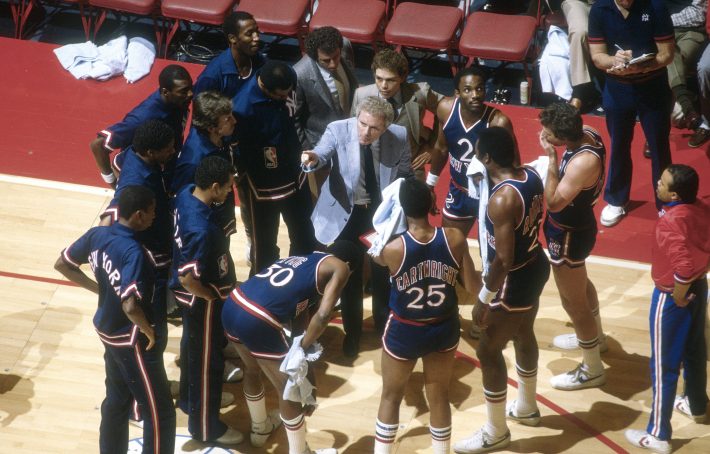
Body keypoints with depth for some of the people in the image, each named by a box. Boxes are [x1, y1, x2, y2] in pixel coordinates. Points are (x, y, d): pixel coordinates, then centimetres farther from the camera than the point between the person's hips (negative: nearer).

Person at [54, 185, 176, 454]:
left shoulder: (96, 235, -6)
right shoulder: (133, 252, -29)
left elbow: (61, 264, 8)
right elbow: (130, 305, -37)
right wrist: (148, 330, -19)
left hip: (108, 331, 9)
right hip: (131, 340, -9)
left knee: (116, 401, 24)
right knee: (160, 414, 3)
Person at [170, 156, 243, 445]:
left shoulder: (186, 194, -10)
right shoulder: (202, 230, -37)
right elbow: (189, 280, -31)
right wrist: (215, 297, -14)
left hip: (193, 297, 9)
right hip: (201, 299, -9)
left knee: (192, 347, 28)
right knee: (206, 360, 9)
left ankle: (189, 400, 50)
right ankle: (205, 427, 27)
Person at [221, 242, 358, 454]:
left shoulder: (303, 260, 29)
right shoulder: (339, 267, 7)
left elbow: (297, 313, 32)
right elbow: (323, 314, -9)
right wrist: (302, 348, 3)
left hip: (232, 306, 8)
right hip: (257, 320, -8)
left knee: (253, 370, 35)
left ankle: (260, 428, 58)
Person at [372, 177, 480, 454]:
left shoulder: (392, 249, -26)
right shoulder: (455, 239, -21)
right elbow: (474, 288, -11)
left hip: (404, 333, -2)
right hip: (444, 329, 2)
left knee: (391, 398, 20)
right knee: (439, 397, 21)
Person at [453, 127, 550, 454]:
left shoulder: (502, 199, -31)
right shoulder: (530, 176, -5)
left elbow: (503, 260, -29)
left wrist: (484, 298, -18)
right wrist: (489, 182, 9)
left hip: (514, 280, -9)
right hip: (536, 266, 9)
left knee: (488, 351, 6)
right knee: (524, 336, 28)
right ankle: (526, 408, 50)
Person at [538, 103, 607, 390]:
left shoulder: (583, 162, -39)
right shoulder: (587, 134, -10)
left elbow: (554, 203, -35)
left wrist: (551, 158, -37)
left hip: (569, 234, -10)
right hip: (577, 224, 10)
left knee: (572, 301, 8)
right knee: (580, 284, 32)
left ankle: (592, 370, 25)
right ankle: (593, 336, 57)